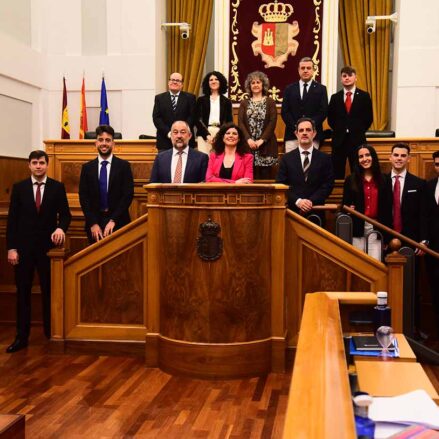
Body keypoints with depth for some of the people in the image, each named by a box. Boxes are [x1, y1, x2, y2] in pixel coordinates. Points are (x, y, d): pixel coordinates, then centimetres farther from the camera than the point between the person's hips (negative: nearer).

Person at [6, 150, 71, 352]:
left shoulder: (57, 187, 2)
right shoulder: (19, 188, 3)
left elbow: (65, 214, 3)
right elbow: (12, 219, 2)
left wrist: (61, 228, -19)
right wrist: (11, 248, -5)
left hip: (48, 246, -1)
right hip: (24, 247, 1)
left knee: (49, 292, 5)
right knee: (22, 293, 5)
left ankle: (51, 334, 17)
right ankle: (21, 337, 11)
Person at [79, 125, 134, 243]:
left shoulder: (124, 166, 2)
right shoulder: (87, 167, 7)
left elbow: (128, 195, -4)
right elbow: (83, 198, 4)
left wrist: (113, 220, -12)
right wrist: (93, 224, -7)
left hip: (118, 223, -2)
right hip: (94, 223, 2)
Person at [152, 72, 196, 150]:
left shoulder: (190, 98, 9)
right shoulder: (159, 98, 11)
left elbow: (192, 117, 0)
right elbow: (156, 118, 3)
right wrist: (168, 132, -10)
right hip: (164, 141, 1)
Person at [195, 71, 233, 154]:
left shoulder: (226, 101, 12)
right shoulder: (201, 100, 10)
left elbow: (229, 122, 10)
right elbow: (197, 120, 3)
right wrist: (207, 135, -8)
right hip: (204, 135, 0)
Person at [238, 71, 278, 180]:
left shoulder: (270, 102, 7)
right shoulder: (244, 103, 13)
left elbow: (272, 123, -2)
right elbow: (240, 122, 3)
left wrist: (261, 140, -12)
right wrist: (248, 139, -11)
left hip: (265, 144, -1)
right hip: (248, 144, 1)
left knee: (265, 175, -2)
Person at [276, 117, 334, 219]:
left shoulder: (325, 158, 8)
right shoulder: (286, 158, 8)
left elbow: (328, 185, 2)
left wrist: (312, 201, -12)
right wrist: (297, 201, -13)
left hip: (316, 211, 0)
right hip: (292, 210, 0)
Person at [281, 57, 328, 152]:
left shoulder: (321, 89, 10)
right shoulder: (290, 89, 14)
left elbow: (323, 112, 1)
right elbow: (284, 112, 6)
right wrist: (295, 127, -8)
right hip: (292, 134, 1)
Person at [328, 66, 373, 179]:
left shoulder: (364, 96, 5)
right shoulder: (335, 97, 10)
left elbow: (369, 118, 5)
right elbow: (330, 118, 13)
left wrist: (360, 131, 0)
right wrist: (338, 130, 5)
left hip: (357, 140, -2)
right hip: (339, 140, 2)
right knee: (337, 173, 1)